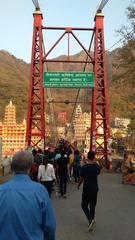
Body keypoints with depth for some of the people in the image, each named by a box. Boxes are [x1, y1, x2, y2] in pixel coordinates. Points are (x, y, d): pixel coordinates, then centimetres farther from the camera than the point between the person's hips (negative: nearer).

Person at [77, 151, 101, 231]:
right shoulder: (97, 166, -5)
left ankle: (90, 219, -13)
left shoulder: (84, 167, -16)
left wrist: (78, 185, 9)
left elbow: (82, 179, -9)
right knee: (92, 206, 15)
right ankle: (91, 221, 22)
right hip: (95, 189, 4)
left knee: (84, 205, 8)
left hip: (87, 189, -4)